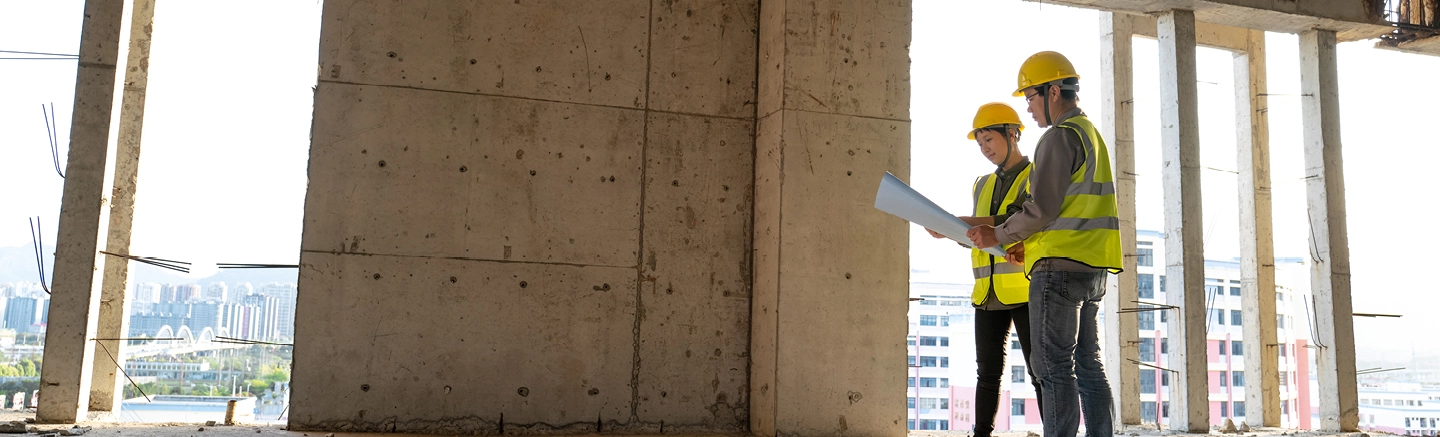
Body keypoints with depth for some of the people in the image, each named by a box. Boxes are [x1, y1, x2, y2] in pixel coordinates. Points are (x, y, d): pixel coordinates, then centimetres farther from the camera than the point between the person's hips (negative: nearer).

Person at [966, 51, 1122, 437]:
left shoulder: (1060, 136, -10)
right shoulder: (1092, 134, 20)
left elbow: (1042, 208, -17)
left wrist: (1000, 236, -4)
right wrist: (1030, 244, 16)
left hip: (1060, 267, -10)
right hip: (1092, 268, 10)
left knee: (1053, 366, -7)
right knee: (1088, 366, 11)